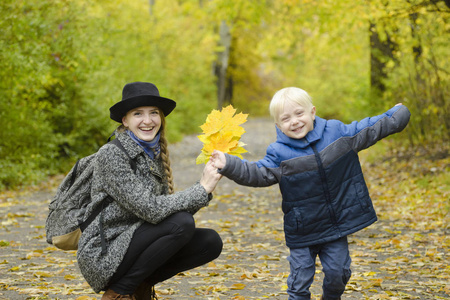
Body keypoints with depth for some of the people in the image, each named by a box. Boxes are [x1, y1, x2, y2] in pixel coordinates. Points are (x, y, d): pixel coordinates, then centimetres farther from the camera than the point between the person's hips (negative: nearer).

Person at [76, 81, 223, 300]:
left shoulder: (156, 155, 10)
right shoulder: (111, 154, -15)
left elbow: (167, 207, 2)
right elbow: (150, 209, -23)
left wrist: (204, 187, -12)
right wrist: (201, 191, -18)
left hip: (132, 245, 8)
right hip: (102, 256, -8)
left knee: (211, 241, -7)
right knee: (182, 224, -24)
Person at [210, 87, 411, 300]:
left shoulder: (336, 132, -3)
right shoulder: (279, 153, -9)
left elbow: (367, 131, 8)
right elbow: (258, 174, -13)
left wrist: (395, 117, 15)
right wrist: (229, 166, -26)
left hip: (336, 224, 2)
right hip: (302, 231, -1)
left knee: (338, 271, 8)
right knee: (300, 277, 1)